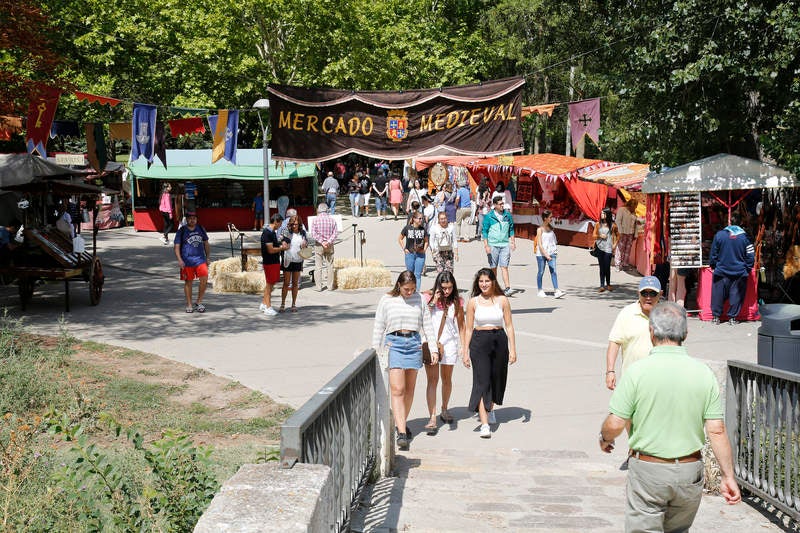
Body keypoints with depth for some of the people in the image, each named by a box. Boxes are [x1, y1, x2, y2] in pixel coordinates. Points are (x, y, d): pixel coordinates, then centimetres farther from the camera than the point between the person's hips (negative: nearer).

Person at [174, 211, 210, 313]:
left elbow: (206, 244, 19)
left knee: (204, 281, -7)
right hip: (187, 261, -2)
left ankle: (198, 302, 9)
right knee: (188, 282, 5)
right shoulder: (181, 231, -1)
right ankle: (189, 305, 16)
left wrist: (207, 258, 13)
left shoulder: (201, 229, 10)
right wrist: (180, 260, -14)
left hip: (200, 260, 3)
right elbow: (177, 247, -2)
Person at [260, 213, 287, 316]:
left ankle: (264, 304, 25)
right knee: (269, 284, -2)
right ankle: (268, 308, 5)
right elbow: (271, 250, -22)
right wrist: (282, 248, -10)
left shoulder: (273, 232, 11)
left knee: (270, 284, 16)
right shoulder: (267, 233, -19)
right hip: (269, 262, -9)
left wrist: (281, 243, 7)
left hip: (275, 261, 9)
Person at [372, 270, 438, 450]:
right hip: (393, 343, -3)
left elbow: (427, 325, 12)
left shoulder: (419, 299, 8)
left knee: (409, 389, 8)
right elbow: (378, 327, 5)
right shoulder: (387, 300, 1)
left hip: (414, 343, 3)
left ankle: (401, 423, 26)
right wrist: (376, 352, 3)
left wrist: (434, 349, 7)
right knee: (397, 390, -11)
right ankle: (402, 433, -16)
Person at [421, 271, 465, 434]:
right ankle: (432, 419, -11)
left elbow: (461, 324, 8)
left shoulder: (457, 301, 1)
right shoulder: (428, 297, -3)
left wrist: (463, 346, 5)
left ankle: (444, 409, 37)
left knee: (447, 379, 14)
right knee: (432, 380, -7)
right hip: (430, 342, -2)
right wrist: (433, 303, -17)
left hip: (449, 343, 2)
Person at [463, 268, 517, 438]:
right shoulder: (473, 302, 1)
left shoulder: (502, 300, 1)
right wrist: (465, 352, 1)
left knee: (496, 378, 15)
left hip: (499, 341, 2)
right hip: (479, 342, -1)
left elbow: (509, 326, 3)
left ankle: (490, 409, 44)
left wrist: (513, 349, -2)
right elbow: (469, 328, 5)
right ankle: (484, 424, -14)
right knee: (481, 381, -9)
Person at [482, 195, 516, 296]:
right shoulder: (488, 217, -1)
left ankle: (507, 288, -15)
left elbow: (511, 229, 16)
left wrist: (513, 242, 8)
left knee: (504, 266, -8)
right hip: (493, 245, -1)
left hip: (505, 244, 1)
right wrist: (486, 245, -7)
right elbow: (485, 231, 0)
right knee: (493, 267, 6)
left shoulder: (507, 215, 8)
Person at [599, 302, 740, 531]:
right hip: (690, 471, 4)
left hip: (647, 471, -4)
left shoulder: (637, 372, -13)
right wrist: (728, 476, 1)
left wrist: (604, 438, 10)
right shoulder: (703, 373, -4)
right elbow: (716, 431, -6)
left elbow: (615, 424, -12)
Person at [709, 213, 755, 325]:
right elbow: (750, 256, 0)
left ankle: (716, 316, 13)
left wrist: (713, 265, 15)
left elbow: (713, 254, 2)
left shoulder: (719, 235, -5)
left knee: (718, 294, 9)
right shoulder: (744, 236, -4)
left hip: (721, 271, 0)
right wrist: (747, 269, 11)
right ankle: (732, 317, 9)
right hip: (739, 272, 0)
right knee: (736, 295, 8)